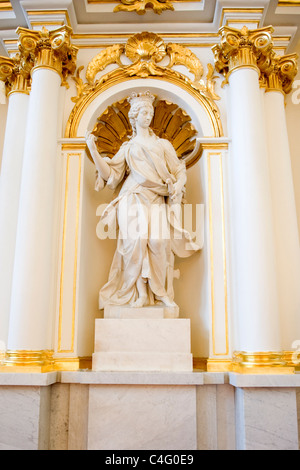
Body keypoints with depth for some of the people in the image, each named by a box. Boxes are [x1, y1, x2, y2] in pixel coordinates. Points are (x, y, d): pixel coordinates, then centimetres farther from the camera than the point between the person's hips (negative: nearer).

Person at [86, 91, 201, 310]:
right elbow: (110, 174, 9)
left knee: (159, 240, -21)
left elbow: (180, 171, 16)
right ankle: (141, 294, -15)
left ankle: (162, 293, -13)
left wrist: (178, 185, -6)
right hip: (134, 198, -1)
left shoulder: (163, 144, 23)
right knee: (137, 239, -22)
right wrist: (94, 151, -1)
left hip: (157, 199, 1)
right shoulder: (128, 148, 21)